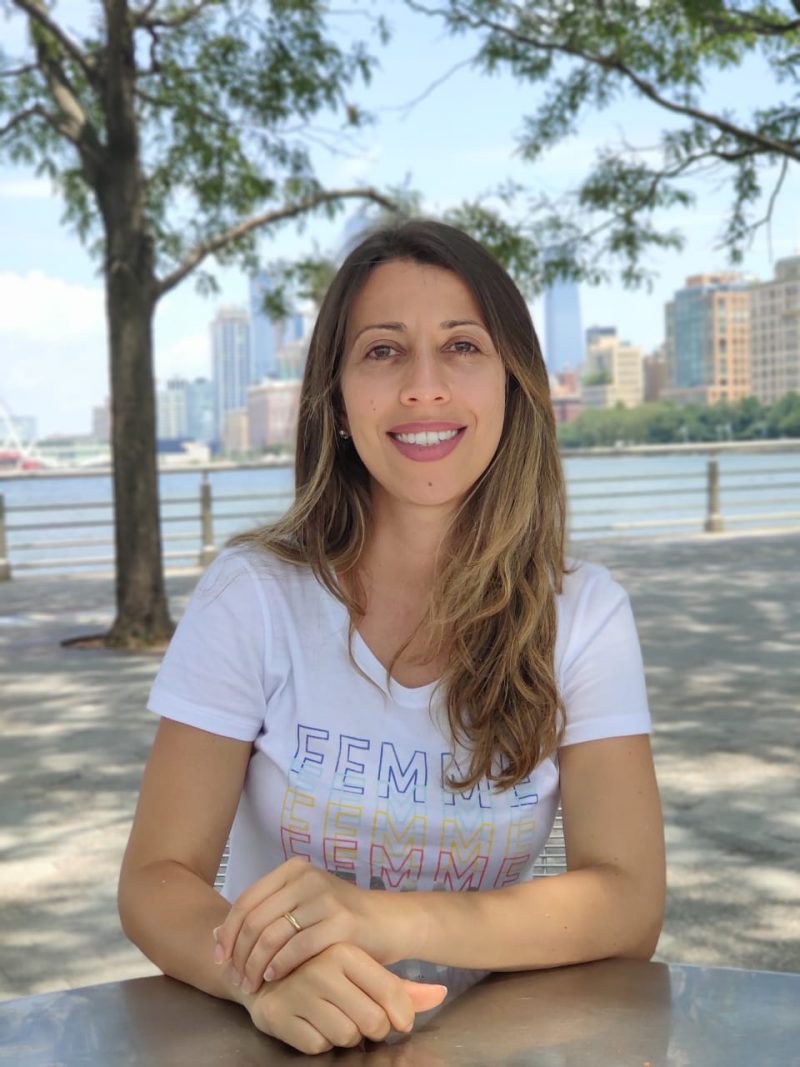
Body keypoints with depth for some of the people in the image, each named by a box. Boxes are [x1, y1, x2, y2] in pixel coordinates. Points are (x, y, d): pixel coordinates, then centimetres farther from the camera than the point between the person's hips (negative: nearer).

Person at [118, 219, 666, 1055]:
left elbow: (630, 905, -12)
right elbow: (156, 879, -10)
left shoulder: (583, 616, -5)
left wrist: (387, 918, -28)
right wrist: (258, 974, -32)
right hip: (289, 1039, 0)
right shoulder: (252, 596, -8)